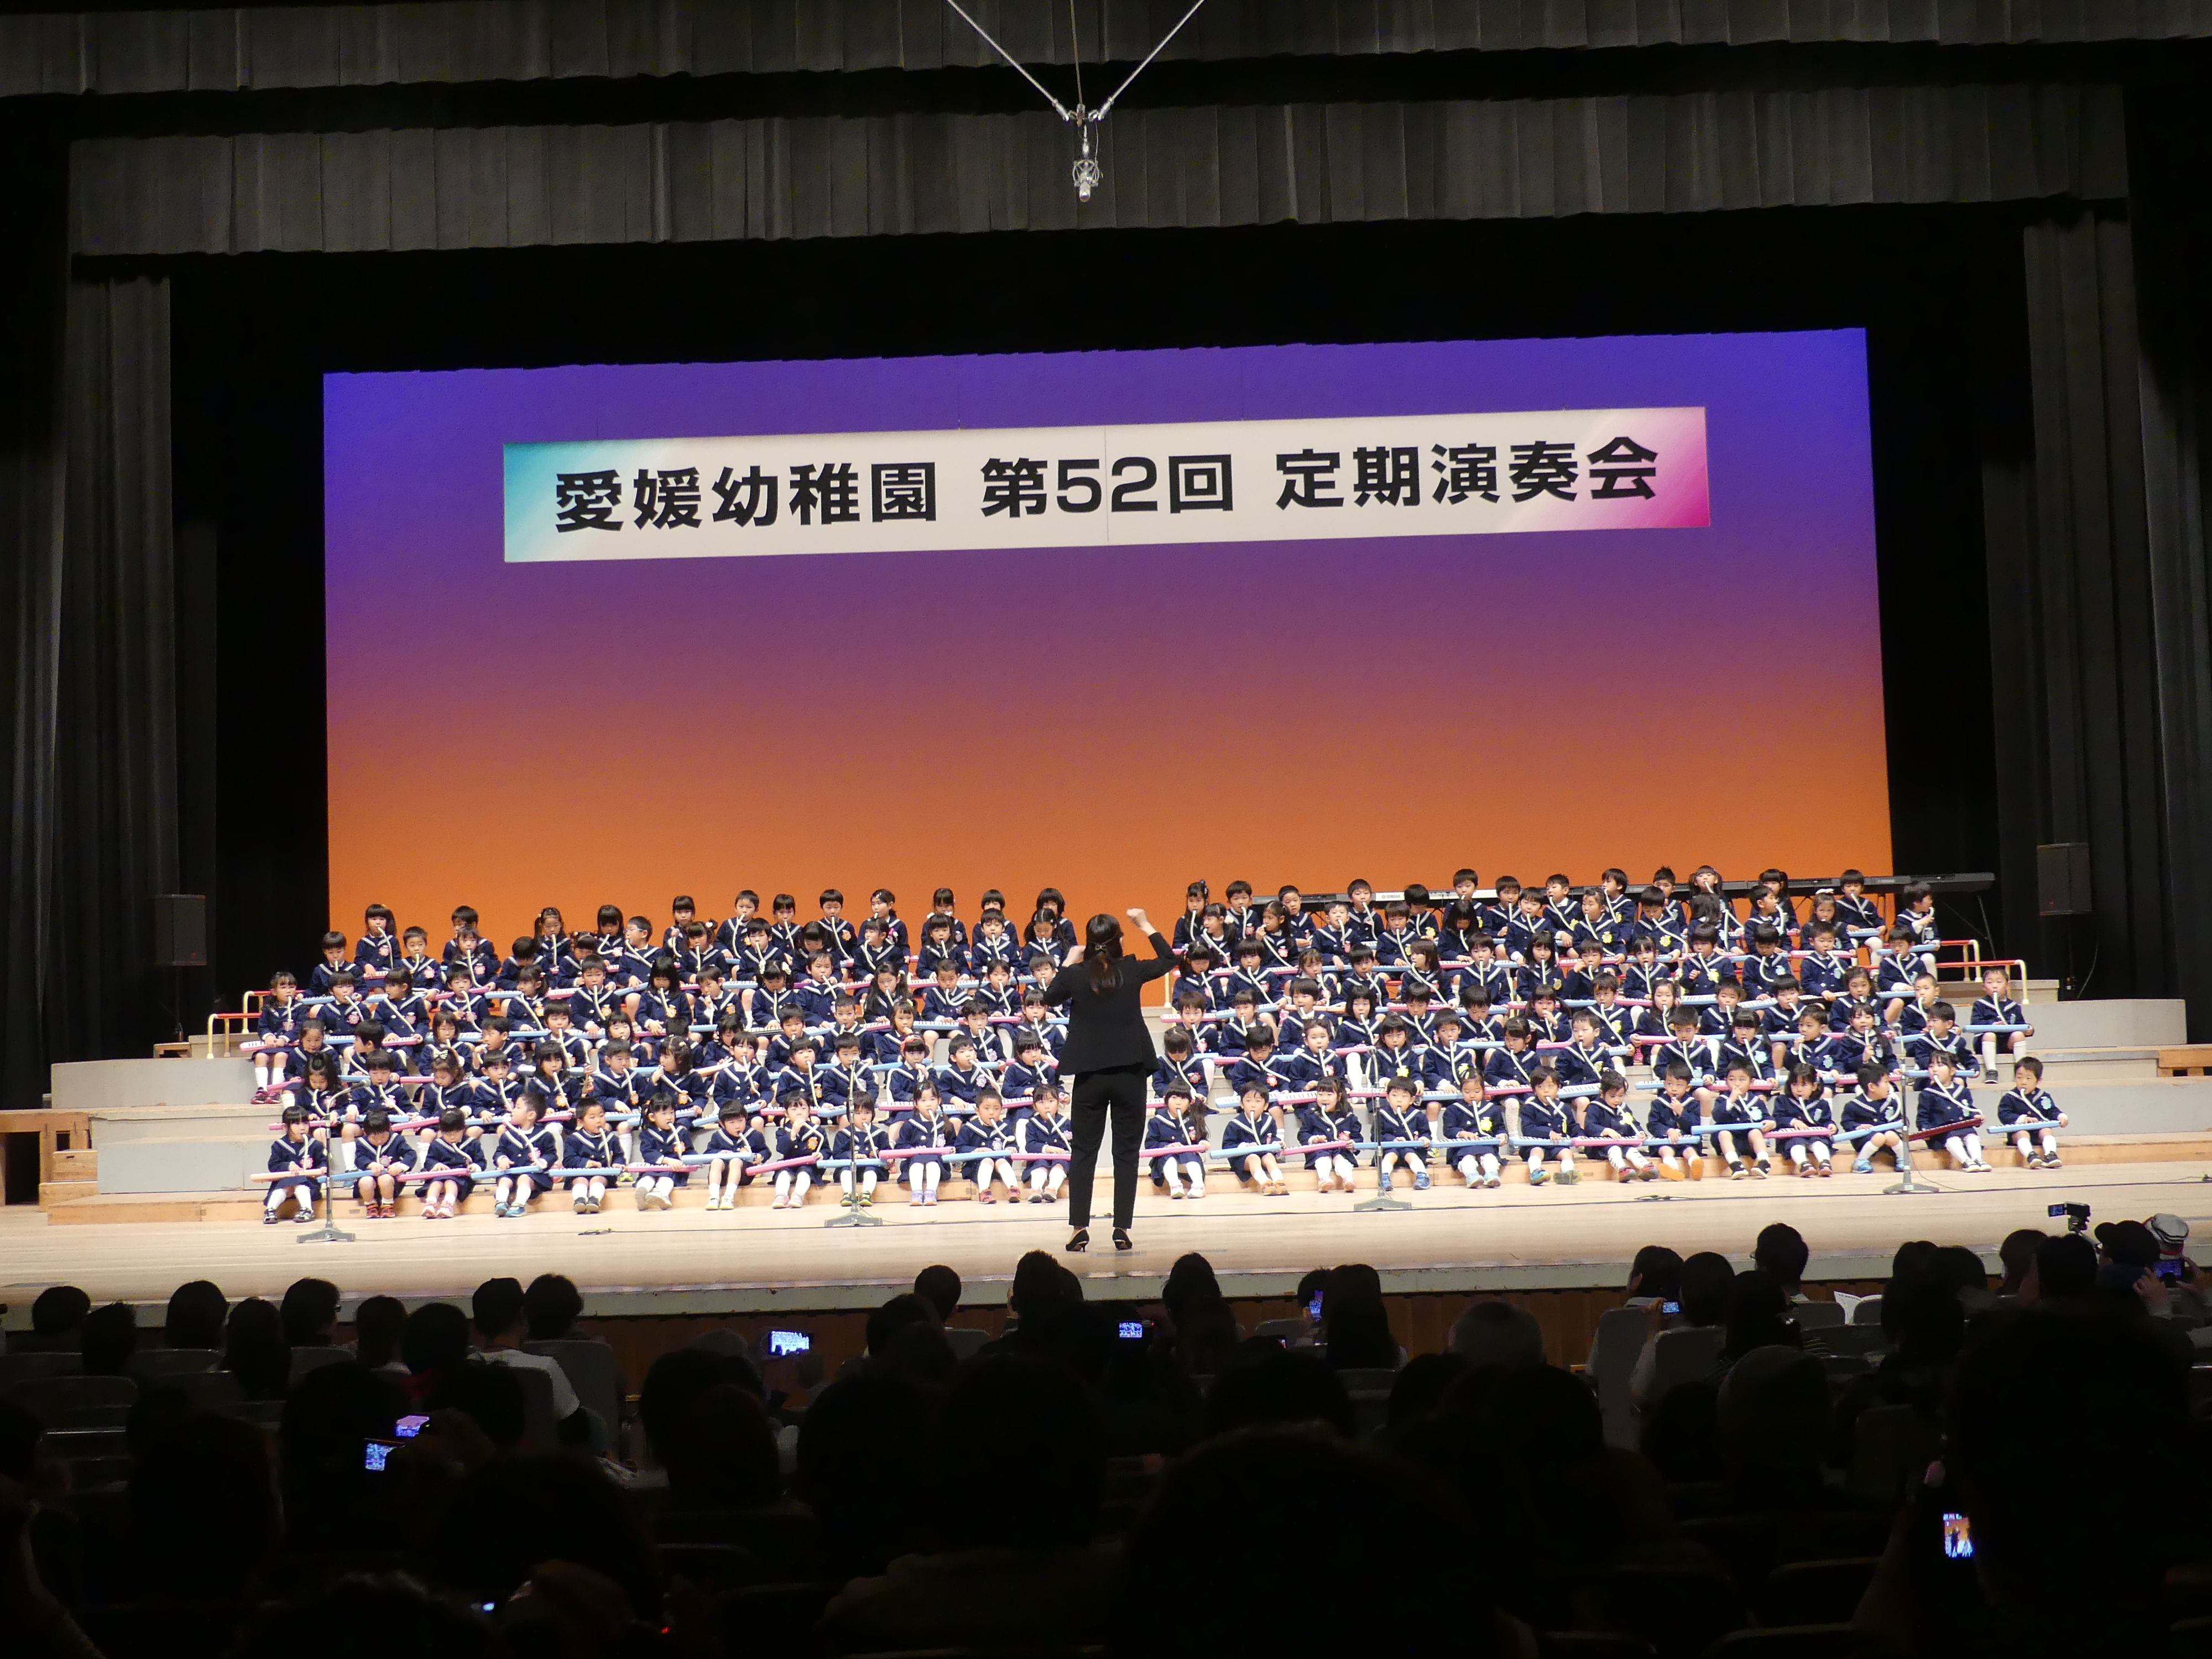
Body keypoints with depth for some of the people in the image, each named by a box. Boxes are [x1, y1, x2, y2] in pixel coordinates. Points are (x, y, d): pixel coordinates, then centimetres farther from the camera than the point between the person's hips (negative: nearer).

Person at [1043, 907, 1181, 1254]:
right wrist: (1145, 926, 19)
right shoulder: (1132, 972, -6)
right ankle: (1123, 1229, 3)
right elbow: (1169, 960, 14)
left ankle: (1079, 1228, 4)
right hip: (1129, 1074, 0)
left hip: (1089, 1075, 0)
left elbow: (1050, 997, 14)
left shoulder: (1076, 975, -6)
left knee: (1084, 1151, 8)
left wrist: (1069, 963, 17)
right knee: (1127, 1152, 6)